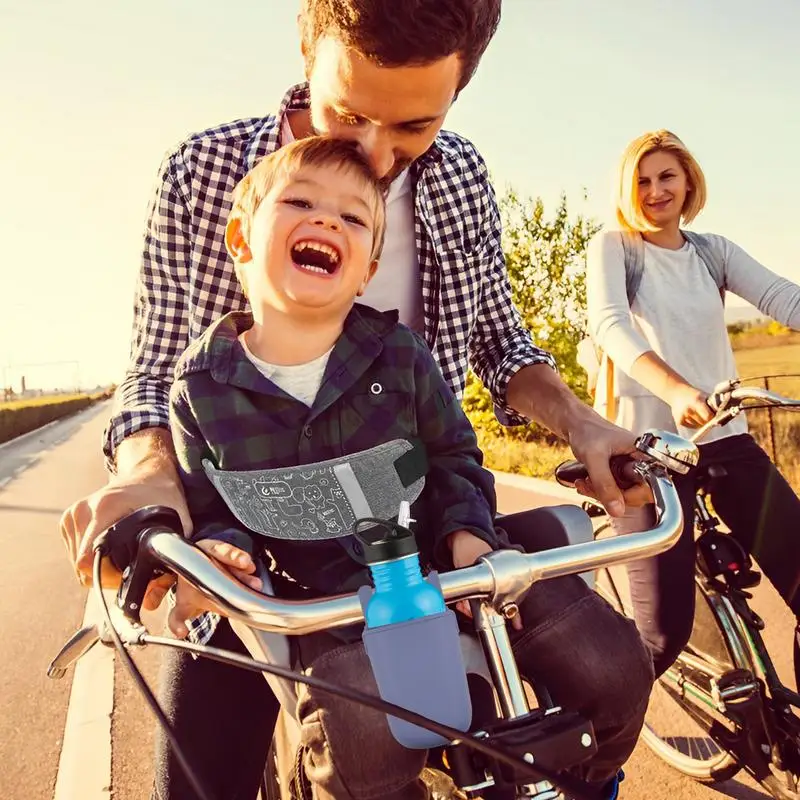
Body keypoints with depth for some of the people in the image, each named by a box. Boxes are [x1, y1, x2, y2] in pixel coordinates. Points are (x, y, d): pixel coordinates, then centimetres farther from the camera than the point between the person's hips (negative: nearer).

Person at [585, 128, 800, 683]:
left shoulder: (714, 251, 14)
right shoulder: (613, 247, 3)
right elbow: (608, 322, -17)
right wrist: (675, 390, -36)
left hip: (725, 437, 5)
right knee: (666, 628, -8)